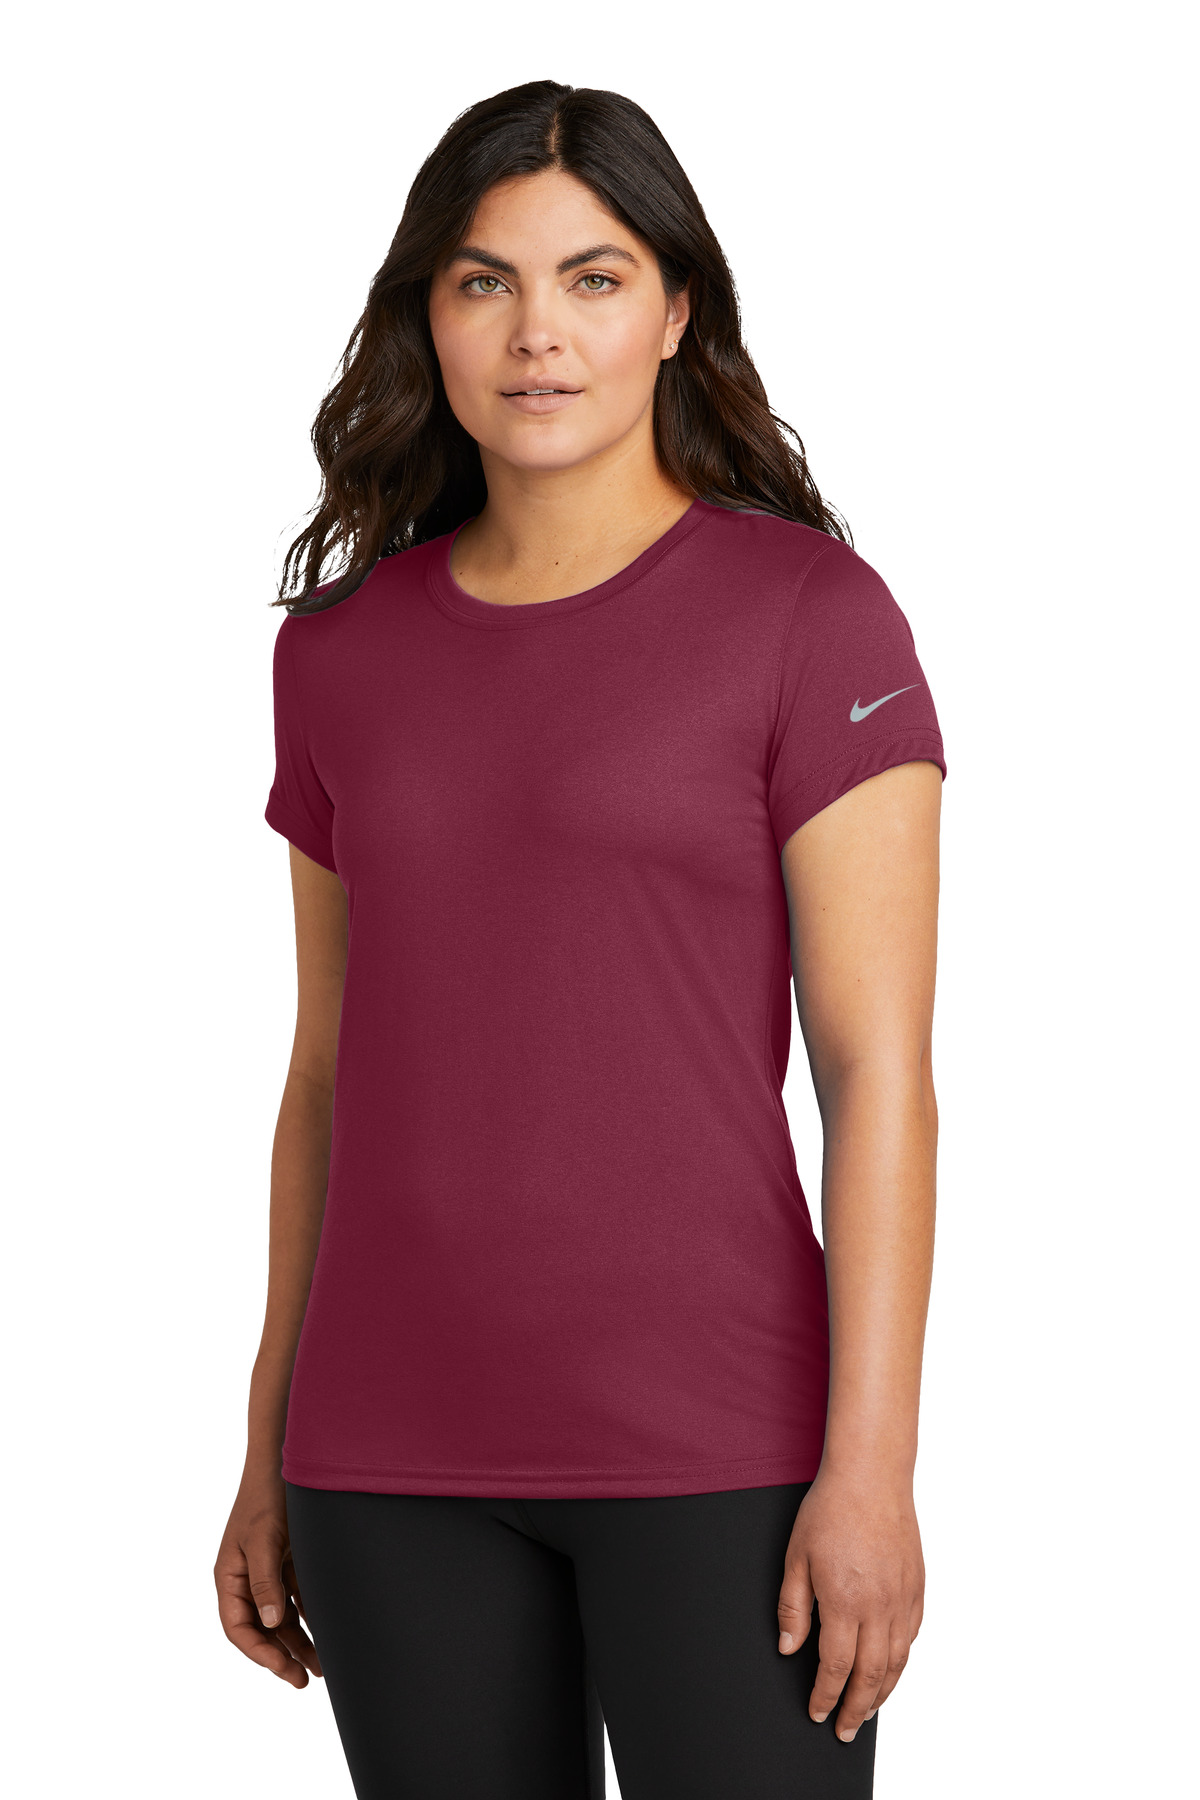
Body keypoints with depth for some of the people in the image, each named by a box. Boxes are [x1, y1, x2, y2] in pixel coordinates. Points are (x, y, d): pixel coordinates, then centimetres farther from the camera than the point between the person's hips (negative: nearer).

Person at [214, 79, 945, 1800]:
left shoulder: (809, 614, -5)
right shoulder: (341, 648, 8)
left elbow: (878, 1067, -9)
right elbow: (331, 1071, 13)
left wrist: (873, 1466, -14)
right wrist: (269, 1452, 12)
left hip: (715, 1443, -4)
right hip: (400, 1454, 4)